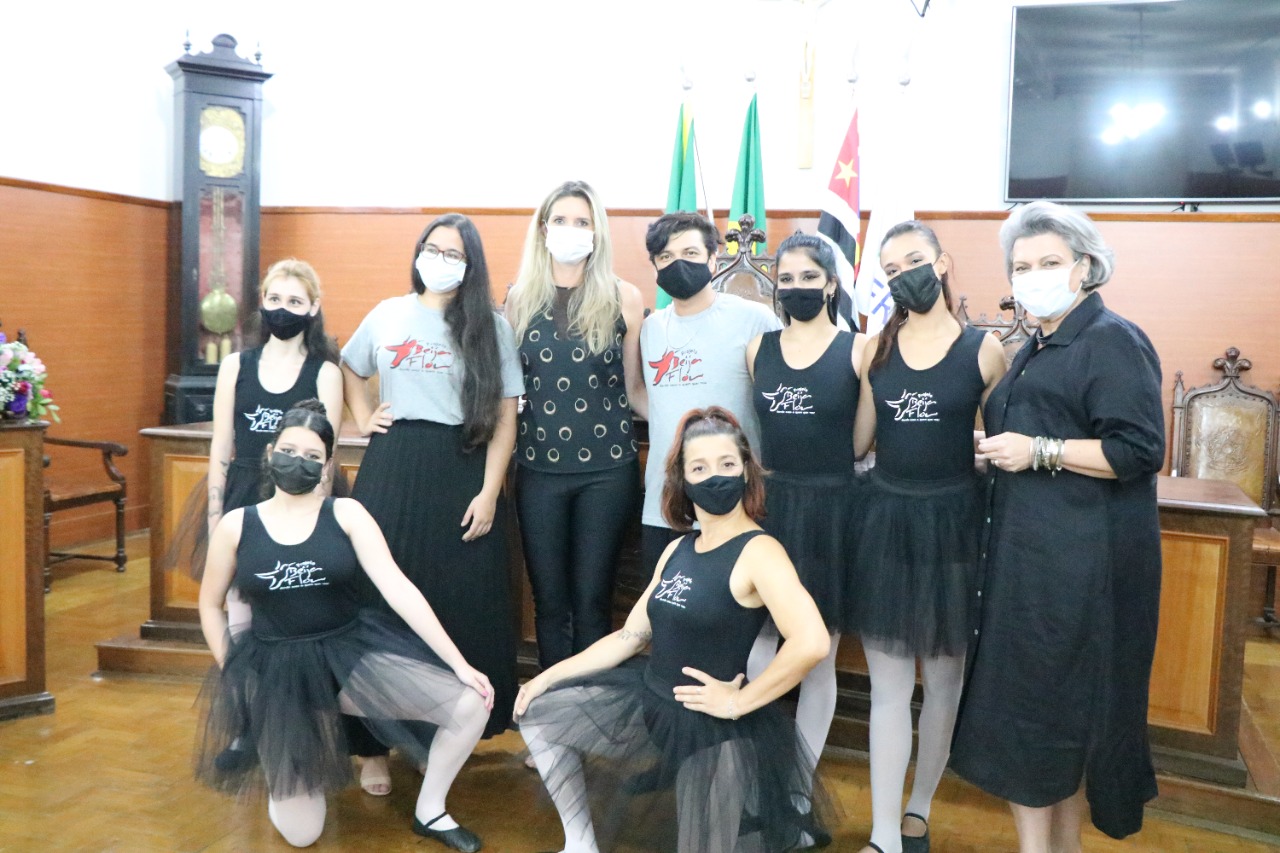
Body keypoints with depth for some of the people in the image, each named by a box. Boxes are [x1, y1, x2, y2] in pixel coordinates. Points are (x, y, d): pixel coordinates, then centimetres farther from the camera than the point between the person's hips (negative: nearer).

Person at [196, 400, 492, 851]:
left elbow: (397, 589, -12)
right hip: (276, 669, 0)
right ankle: (283, 767, 34)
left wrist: (459, 664, -17)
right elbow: (210, 606, 12)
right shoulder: (236, 525, -3)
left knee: (470, 705, -18)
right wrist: (231, 676, 4)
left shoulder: (346, 514, -6)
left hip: (352, 652, 1)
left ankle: (429, 811, 10)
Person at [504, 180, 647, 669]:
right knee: (549, 601, 8)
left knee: (592, 601, 4)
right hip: (539, 468, 2)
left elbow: (634, 388, 4)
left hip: (607, 468, -2)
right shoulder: (520, 298, 6)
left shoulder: (622, 298, 0)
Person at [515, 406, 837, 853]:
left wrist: (740, 702, -24)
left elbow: (811, 642, -34)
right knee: (537, 712, 13)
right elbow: (630, 636, 10)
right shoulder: (678, 550, 6)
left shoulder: (758, 551, -20)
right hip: (651, 703, 8)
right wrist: (550, 675, 6)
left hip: (715, 729, -8)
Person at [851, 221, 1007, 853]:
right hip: (886, 522, 2)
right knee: (888, 687, 5)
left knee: (943, 681, 12)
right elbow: (857, 442, 5)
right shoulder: (876, 348, 5)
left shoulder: (983, 349, -3)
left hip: (951, 524, -2)